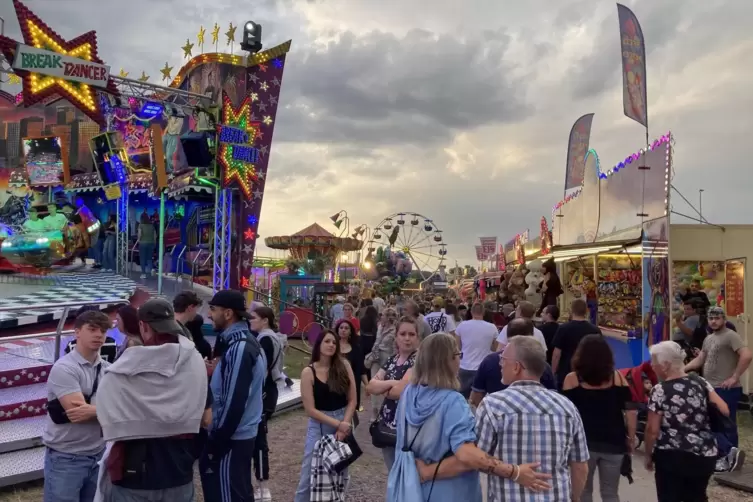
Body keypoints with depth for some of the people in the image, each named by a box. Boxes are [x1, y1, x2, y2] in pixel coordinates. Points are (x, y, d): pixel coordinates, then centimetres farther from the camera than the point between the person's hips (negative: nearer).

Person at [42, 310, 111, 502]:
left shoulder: (107, 369, 1)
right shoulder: (63, 368, -15)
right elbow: (77, 412, -23)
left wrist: (92, 410, -18)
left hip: (98, 455, 5)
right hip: (66, 458, -5)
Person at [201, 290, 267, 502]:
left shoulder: (238, 348, -21)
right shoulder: (246, 341, 9)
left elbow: (233, 401, -24)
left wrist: (216, 443, -17)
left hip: (231, 438, -9)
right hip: (243, 434, 9)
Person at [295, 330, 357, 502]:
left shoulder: (344, 366, -3)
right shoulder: (308, 372, -9)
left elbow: (352, 400, -1)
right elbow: (310, 409, -11)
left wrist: (345, 424, -12)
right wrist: (337, 424, -16)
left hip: (344, 423, 2)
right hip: (319, 426, -2)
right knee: (310, 474, 1)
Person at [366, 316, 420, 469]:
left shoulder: (418, 360, -12)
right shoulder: (392, 360, 9)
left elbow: (401, 390, -23)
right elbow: (370, 386, 0)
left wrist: (383, 388, -4)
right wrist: (392, 383, -17)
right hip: (386, 423, 7)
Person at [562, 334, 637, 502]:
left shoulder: (572, 379, -2)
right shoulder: (618, 377, 3)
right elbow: (631, 411, 0)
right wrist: (631, 439, 10)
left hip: (583, 442, -2)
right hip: (613, 442, 2)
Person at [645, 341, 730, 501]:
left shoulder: (659, 391, -13)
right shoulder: (701, 382, 1)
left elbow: (652, 430, -11)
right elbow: (724, 411, -2)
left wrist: (649, 456, 2)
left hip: (671, 457, -5)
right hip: (705, 456, 6)